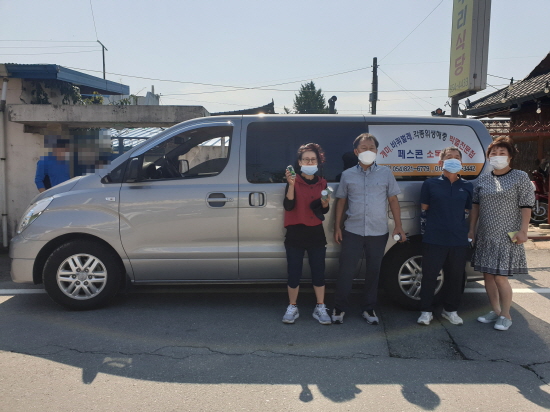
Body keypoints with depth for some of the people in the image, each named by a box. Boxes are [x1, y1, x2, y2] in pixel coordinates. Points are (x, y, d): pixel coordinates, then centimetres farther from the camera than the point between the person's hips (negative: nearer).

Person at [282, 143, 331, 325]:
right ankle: (292, 308, 19)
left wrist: (325, 203, -13)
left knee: (319, 272, 6)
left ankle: (320, 308, 20)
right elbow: (288, 206, -19)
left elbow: (323, 211, 9)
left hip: (316, 234, 3)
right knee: (294, 274, 2)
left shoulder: (322, 183, 6)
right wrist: (291, 184, -31)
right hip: (295, 234, -3)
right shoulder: (293, 181, -5)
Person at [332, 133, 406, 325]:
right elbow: (341, 201, 8)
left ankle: (368, 308, 24)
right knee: (346, 270, 1)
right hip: (352, 231, 0)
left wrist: (398, 226, 0)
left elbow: (393, 200, 6)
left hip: (378, 232, 1)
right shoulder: (347, 175, 5)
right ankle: (340, 307, 16)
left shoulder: (386, 173, 5)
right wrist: (337, 226, 3)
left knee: (373, 271, 9)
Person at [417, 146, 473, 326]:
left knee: (455, 277, 10)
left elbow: (468, 213, 14)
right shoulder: (430, 184, 1)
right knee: (429, 275, 3)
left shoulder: (467, 186, 8)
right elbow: (423, 210, 5)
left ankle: (450, 310, 27)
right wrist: (426, 232, 1)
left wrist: (468, 235, 11)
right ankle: (426, 311, 16)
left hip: (459, 241, 3)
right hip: (434, 240, -2)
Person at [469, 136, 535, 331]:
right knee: (487, 275, 9)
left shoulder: (520, 177, -2)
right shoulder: (483, 179, 9)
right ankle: (495, 311, 26)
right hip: (485, 236, 5)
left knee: (500, 277, -7)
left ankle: (505, 315, 12)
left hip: (507, 237, -5)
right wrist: (471, 229, 8)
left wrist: (523, 230, -12)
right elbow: (476, 206, 12)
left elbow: (526, 206, -6)